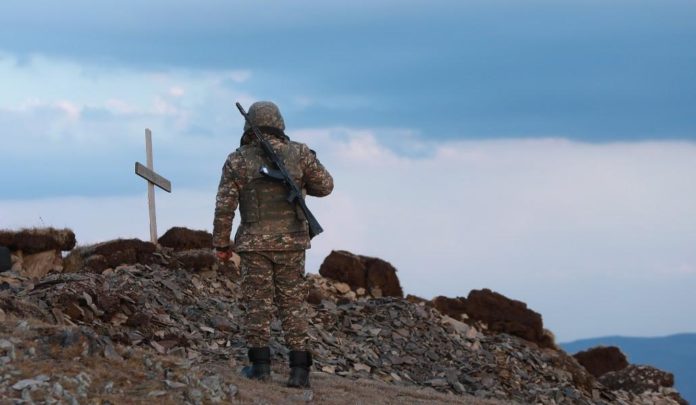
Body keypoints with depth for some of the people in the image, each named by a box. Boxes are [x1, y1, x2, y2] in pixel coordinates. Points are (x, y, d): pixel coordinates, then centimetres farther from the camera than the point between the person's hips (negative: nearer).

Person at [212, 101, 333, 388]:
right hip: (291, 243, 1)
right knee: (292, 306, 5)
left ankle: (260, 365, 4)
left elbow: (224, 207, -3)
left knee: (257, 305, 8)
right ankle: (299, 369, -2)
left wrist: (221, 244, 6)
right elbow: (325, 187, 8)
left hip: (254, 243, -1)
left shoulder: (237, 161, -2)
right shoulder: (299, 154, -1)